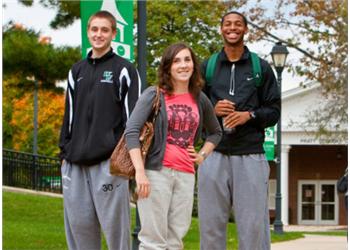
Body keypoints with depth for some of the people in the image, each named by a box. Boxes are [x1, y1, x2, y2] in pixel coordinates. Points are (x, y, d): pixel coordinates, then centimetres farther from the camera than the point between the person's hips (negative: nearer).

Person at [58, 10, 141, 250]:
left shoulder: (124, 70, 1)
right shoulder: (77, 71, 18)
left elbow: (133, 116, -3)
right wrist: (65, 152, 15)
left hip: (109, 161, -5)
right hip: (76, 162, 5)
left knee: (114, 223, -6)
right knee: (78, 225, 5)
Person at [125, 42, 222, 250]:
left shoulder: (200, 100, 13)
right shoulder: (154, 95, 0)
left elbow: (216, 132, 30)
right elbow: (131, 131, -9)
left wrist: (202, 155, 12)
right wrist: (140, 172, -18)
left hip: (186, 175, 4)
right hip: (156, 171, -4)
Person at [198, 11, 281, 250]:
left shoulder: (261, 68, 10)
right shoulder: (207, 67, 13)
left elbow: (274, 111, 8)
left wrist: (250, 115, -10)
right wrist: (212, 111, -6)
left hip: (250, 156, -1)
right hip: (214, 154, 1)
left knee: (253, 223, -4)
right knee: (211, 222, 2)